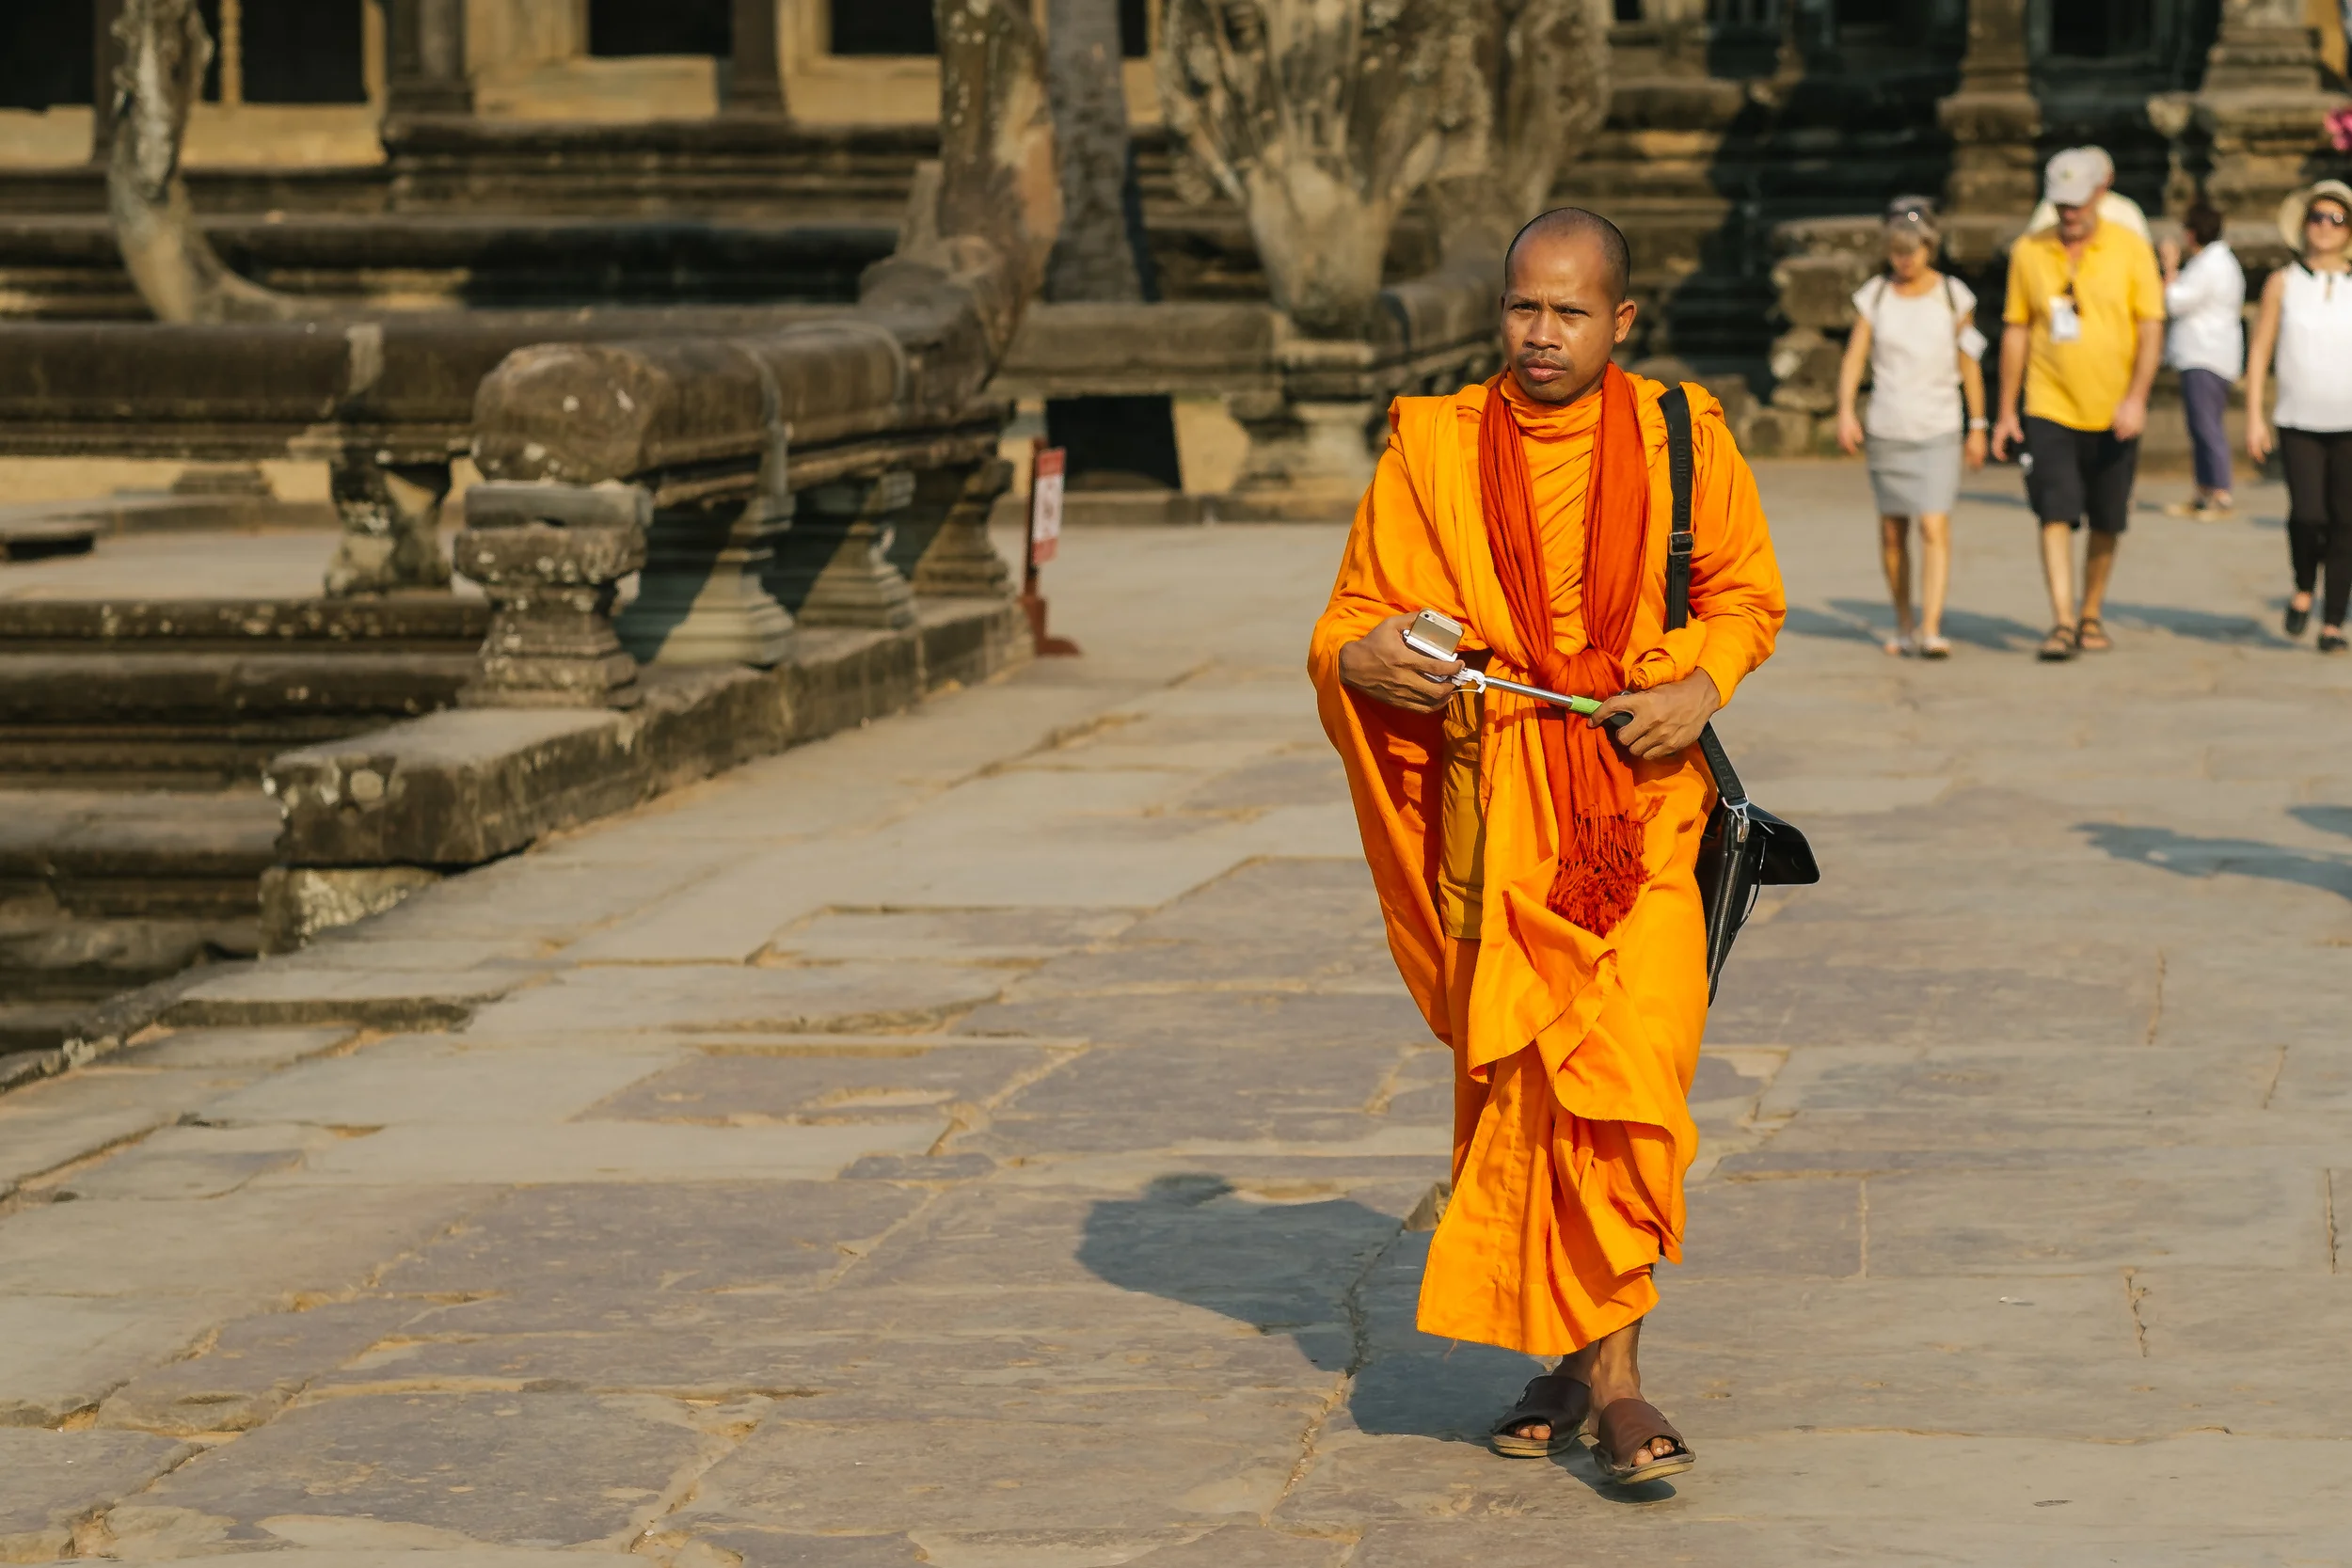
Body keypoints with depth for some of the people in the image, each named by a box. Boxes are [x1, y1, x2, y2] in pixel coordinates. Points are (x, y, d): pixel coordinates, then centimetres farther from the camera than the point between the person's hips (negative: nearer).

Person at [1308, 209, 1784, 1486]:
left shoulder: (1682, 439, 3)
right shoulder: (1433, 448, 3)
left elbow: (1747, 594, 12)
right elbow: (1351, 621, 6)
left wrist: (1701, 685, -8)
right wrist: (1362, 659, -18)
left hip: (1643, 799, -1)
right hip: (1495, 805, 1)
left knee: (1628, 1080, -12)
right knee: (1518, 1084, 4)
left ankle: (1607, 1367, -6)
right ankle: (1568, 1356, 19)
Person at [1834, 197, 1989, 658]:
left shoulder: (1953, 296, 1)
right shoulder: (1874, 296, 3)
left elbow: (1969, 364, 6)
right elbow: (1854, 358, -1)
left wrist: (1977, 426, 7)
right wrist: (1845, 411, -15)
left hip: (1938, 430, -2)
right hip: (1886, 429, 2)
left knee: (1934, 526, -14)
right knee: (1892, 531, 9)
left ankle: (1931, 630, -19)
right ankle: (1903, 625, 23)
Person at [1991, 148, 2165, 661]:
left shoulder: (2130, 249, -2)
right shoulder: (2028, 252, 3)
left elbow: (2151, 328, -4)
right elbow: (2016, 331, 9)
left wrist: (2137, 397, -16)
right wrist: (2006, 411, 7)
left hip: (2113, 414, 0)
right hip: (2049, 409, 0)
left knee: (2106, 523, 8)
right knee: (2056, 513, -13)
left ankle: (2091, 615, 23)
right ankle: (2061, 622, -15)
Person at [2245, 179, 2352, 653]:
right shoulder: (2283, 284, 5)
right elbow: (2260, 352, 6)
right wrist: (2254, 416, -2)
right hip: (2299, 422, -1)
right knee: (2307, 514, -17)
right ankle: (2303, 588, 11)